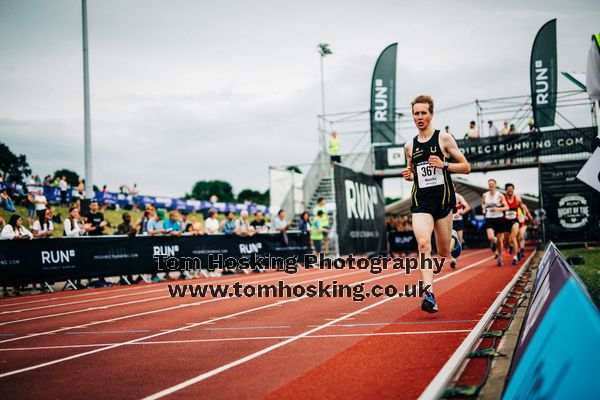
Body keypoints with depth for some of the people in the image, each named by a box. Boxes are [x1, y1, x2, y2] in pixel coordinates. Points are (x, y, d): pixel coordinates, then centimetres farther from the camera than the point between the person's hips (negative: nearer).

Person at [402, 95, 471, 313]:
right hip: (420, 202, 2)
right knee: (423, 244, -21)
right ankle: (429, 293, -24)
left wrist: (444, 165, -16)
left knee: (444, 253, 7)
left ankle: (453, 241, 45)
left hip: (443, 199, -2)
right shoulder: (410, 146, 10)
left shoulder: (444, 139, -1)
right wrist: (408, 175, 2)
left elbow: (466, 167, 0)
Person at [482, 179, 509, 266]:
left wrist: (498, 209, -20)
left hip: (499, 219, -1)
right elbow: (483, 203, 23)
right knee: (490, 238, -21)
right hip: (489, 219, 1)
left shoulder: (499, 195, -5)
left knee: (500, 240, 4)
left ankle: (500, 258, 22)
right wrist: (483, 208, 2)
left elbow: (507, 207, -5)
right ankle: (494, 243, 17)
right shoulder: (485, 195, 4)